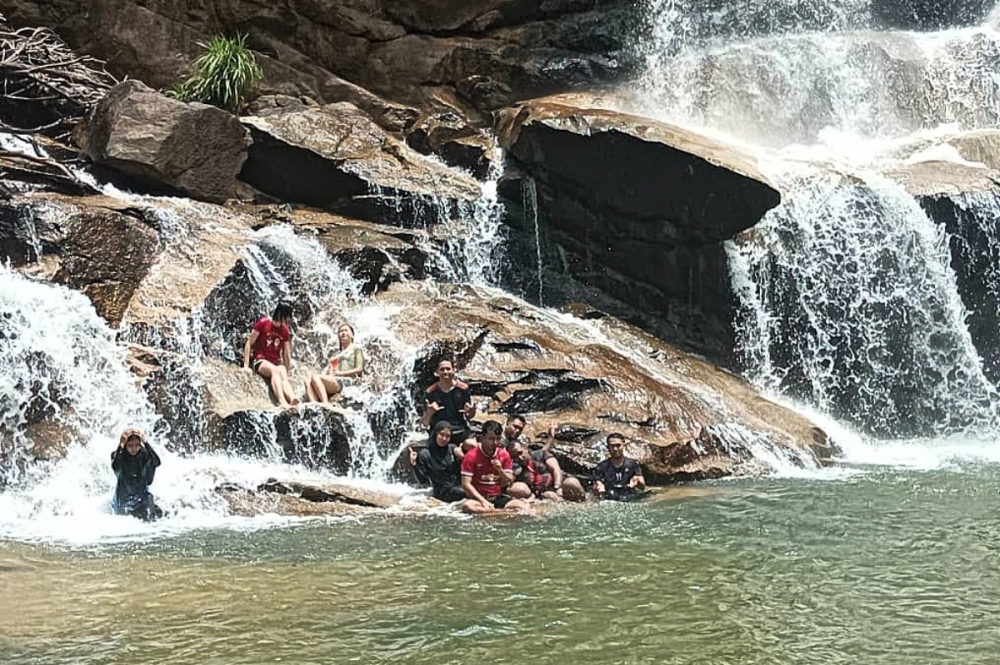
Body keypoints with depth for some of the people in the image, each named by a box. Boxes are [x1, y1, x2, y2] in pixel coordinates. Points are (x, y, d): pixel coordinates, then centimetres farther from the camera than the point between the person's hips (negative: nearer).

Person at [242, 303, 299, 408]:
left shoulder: (285, 331, 10)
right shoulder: (263, 323, -2)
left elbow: (286, 354, 15)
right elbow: (249, 344, -1)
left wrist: (287, 374, 12)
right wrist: (246, 366, -8)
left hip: (277, 363, 4)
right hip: (261, 361, -4)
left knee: (283, 376, -29)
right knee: (274, 370, -36)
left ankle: (293, 400, -59)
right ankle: (282, 402, -59)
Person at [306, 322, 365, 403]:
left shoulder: (356, 349, 15)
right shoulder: (336, 354, 33)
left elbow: (359, 369, 2)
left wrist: (339, 373, -6)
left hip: (348, 381, -6)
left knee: (315, 377, -29)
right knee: (308, 382, -23)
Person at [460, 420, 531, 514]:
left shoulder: (504, 455, 5)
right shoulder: (471, 456, -7)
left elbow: (509, 483, 6)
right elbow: (466, 484, -12)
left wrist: (500, 470, -14)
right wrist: (483, 501, -21)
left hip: (499, 498, 3)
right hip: (478, 498, -3)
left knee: (525, 505, -21)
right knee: (467, 505, -38)